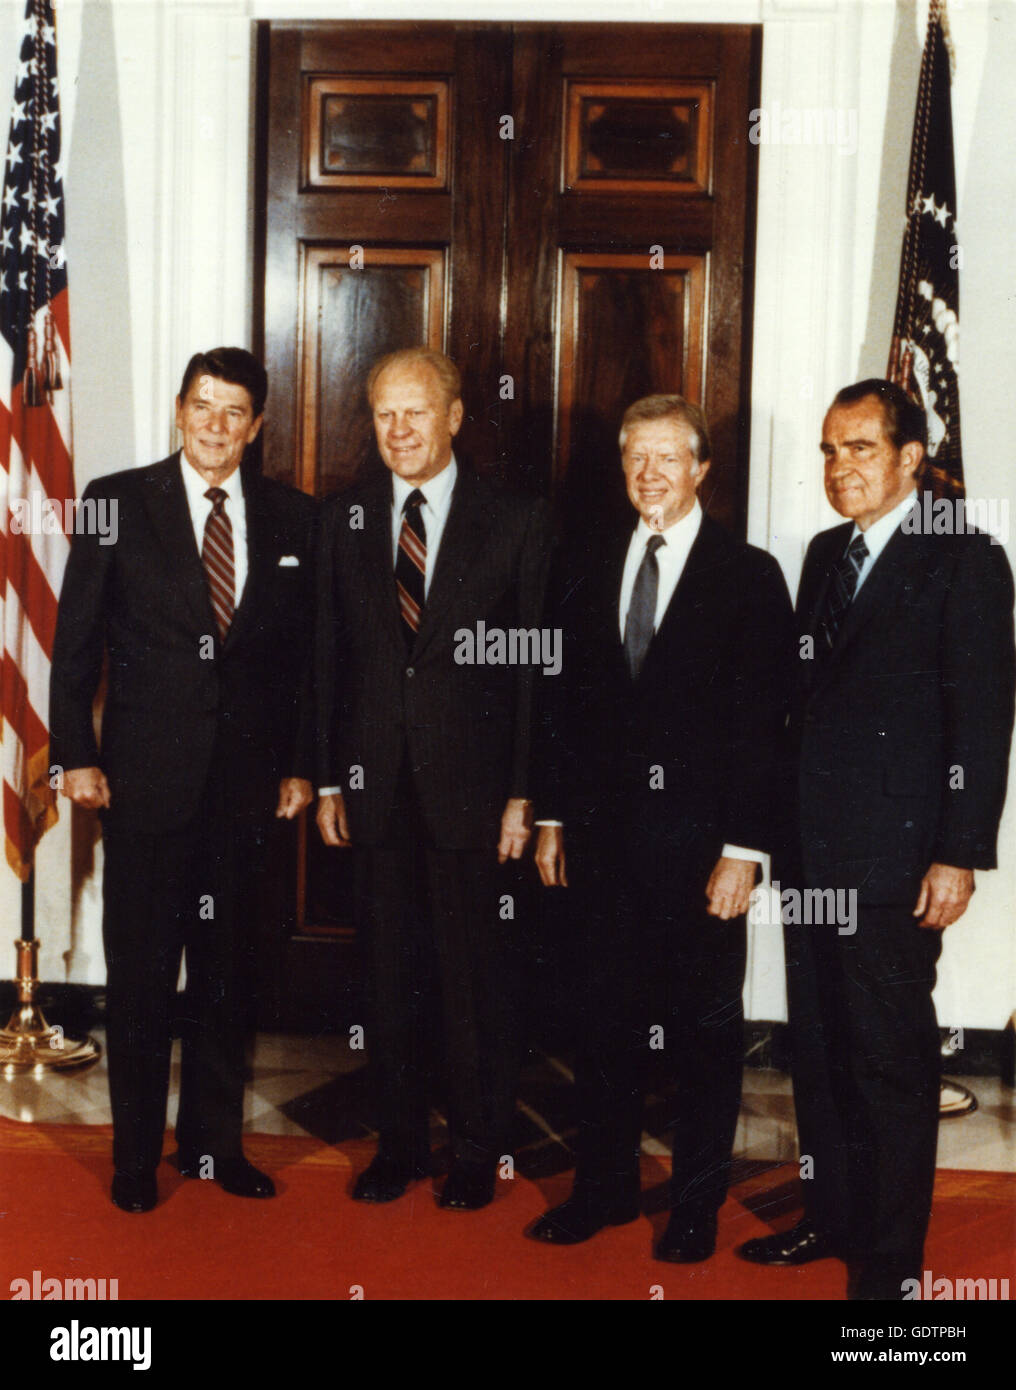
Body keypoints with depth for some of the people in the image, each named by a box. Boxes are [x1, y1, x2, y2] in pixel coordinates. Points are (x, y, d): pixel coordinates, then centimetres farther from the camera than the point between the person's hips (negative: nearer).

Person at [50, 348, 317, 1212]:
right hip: (146, 776, -2)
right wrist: (76, 755, -5)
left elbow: (307, 653, 8)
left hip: (247, 777, 2)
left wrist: (300, 764, 6)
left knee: (228, 971, 11)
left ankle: (215, 1141, 25)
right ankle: (136, 1155, 20)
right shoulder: (117, 502, -1)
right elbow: (76, 639, 0)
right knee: (140, 975, 5)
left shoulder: (293, 518, 5)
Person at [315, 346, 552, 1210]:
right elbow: (330, 660, 9)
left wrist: (522, 794, -7)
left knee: (477, 976, 5)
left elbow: (535, 667, -2)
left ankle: (477, 1153, 21)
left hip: (472, 787, -3)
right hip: (378, 787, 3)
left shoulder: (516, 522, -1)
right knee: (391, 973, 11)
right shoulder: (346, 521, 8)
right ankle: (400, 1142, 26)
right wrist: (328, 781, 4)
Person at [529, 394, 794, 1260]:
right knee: (604, 1014, 11)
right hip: (604, 832, 4)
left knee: (705, 1022, 8)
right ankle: (606, 1187, 27)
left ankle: (698, 1204, 23)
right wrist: (552, 816, 7)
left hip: (699, 836, -3)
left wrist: (743, 850, -12)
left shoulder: (749, 576, -4)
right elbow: (563, 701, 11)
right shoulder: (586, 568, 8)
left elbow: (763, 723, -7)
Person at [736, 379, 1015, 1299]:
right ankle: (832, 1216, 30)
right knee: (819, 1046, 14)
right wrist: (781, 824, 11)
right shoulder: (827, 556, 15)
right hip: (813, 850, 7)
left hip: (895, 859, -7)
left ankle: (890, 1262, 13)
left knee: (892, 1059, 1)